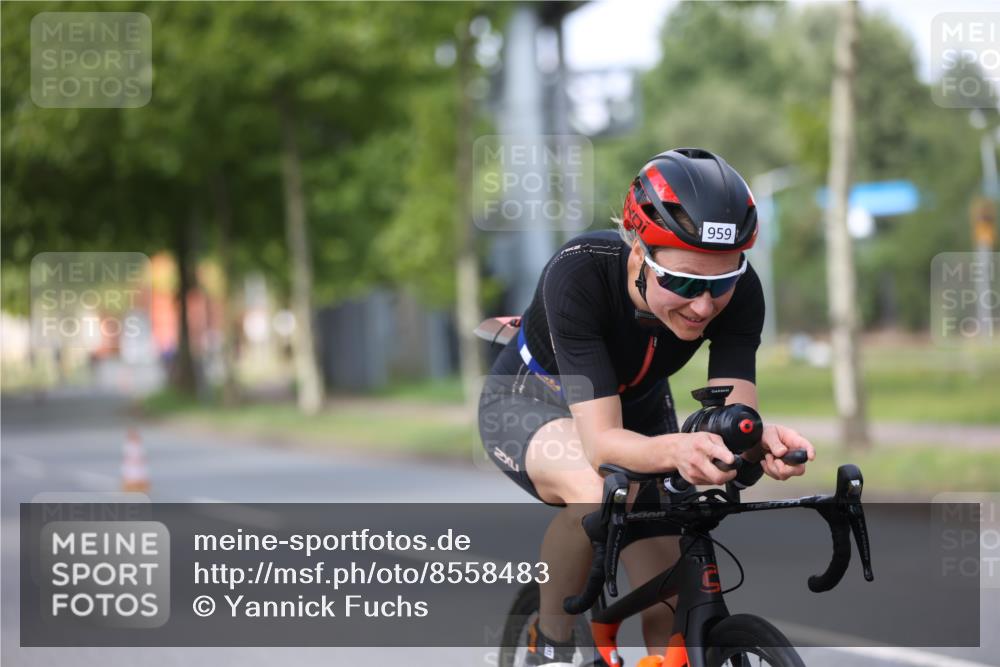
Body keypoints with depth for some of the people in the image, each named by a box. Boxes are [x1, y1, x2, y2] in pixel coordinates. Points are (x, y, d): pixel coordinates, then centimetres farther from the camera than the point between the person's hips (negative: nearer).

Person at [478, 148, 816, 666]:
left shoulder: (738, 290, -29)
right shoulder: (580, 274, -40)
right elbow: (601, 439, -45)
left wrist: (760, 437, -58)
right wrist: (674, 450, -65)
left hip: (636, 410, 4)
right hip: (531, 401, -4)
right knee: (596, 492, -37)